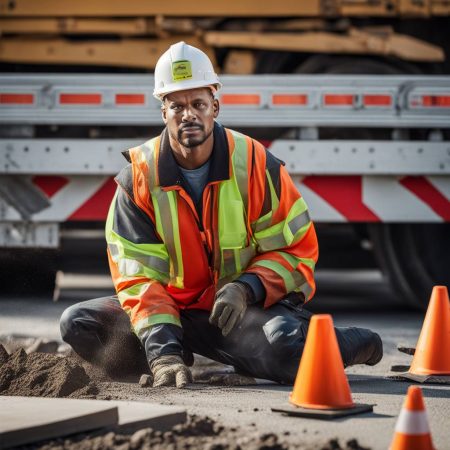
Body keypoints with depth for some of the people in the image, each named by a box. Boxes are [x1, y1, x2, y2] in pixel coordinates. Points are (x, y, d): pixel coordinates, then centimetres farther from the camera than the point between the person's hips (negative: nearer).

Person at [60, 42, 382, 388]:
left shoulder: (255, 165, -11)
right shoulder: (139, 178, -9)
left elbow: (296, 250, -5)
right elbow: (138, 275, -14)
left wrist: (246, 288, -25)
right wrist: (162, 350, -30)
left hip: (251, 308, -2)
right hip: (175, 310, 2)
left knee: (286, 347, -35)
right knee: (78, 324, -17)